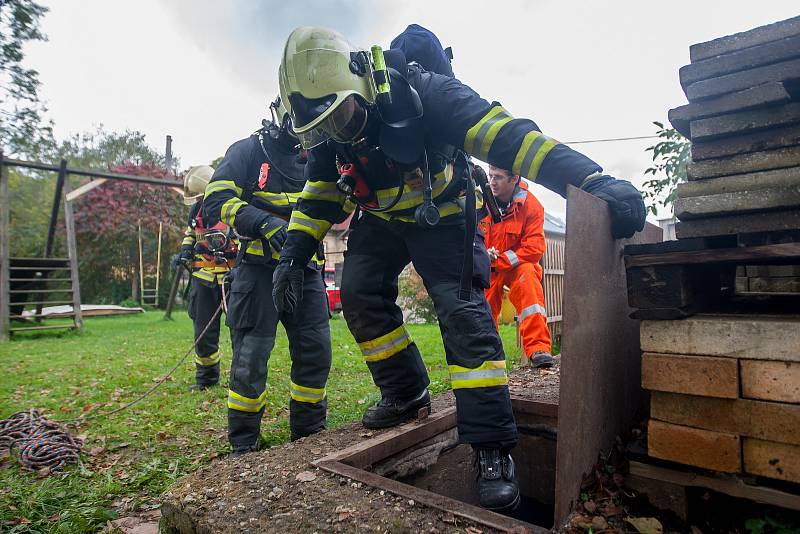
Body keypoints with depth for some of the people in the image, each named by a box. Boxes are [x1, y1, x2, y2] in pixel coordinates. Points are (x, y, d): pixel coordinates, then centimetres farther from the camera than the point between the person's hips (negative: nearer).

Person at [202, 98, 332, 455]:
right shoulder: (248, 151, 2)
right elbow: (216, 200, -9)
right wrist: (265, 222, -24)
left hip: (304, 267, 5)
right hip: (259, 266, -5)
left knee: (316, 349, 2)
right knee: (251, 355, -3)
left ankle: (309, 435, 20)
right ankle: (242, 446, 14)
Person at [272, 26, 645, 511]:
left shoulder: (421, 94, -31)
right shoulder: (326, 131, -12)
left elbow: (507, 137, -38)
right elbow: (319, 197, 2)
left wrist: (594, 181, -47)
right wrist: (292, 257, -6)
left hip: (441, 215, -5)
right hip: (382, 219, 6)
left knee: (463, 311, -19)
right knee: (359, 293, -9)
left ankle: (494, 448, -11)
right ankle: (406, 393, 10)